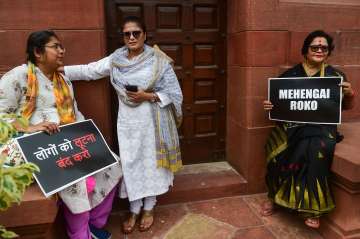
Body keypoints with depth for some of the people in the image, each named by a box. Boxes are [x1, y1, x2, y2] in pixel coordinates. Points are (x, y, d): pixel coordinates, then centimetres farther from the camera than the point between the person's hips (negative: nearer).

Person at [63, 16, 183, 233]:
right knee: (130, 164, 9)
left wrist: (148, 96, -18)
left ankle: (149, 208, 29)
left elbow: (174, 94, -8)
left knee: (150, 162, 9)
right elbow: (88, 71, 7)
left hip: (152, 121, -2)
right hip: (127, 122, 3)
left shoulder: (158, 61, -8)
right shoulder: (115, 59, 3)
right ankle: (134, 210, 27)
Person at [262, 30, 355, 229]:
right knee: (278, 153, -27)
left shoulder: (335, 76, 10)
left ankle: (312, 206, -13)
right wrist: (269, 105, -10)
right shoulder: (290, 75, 7)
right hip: (292, 126, 0)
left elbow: (346, 107, 15)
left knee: (317, 150, -32)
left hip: (321, 127, 0)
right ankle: (274, 197, -1)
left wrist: (350, 94, -6)